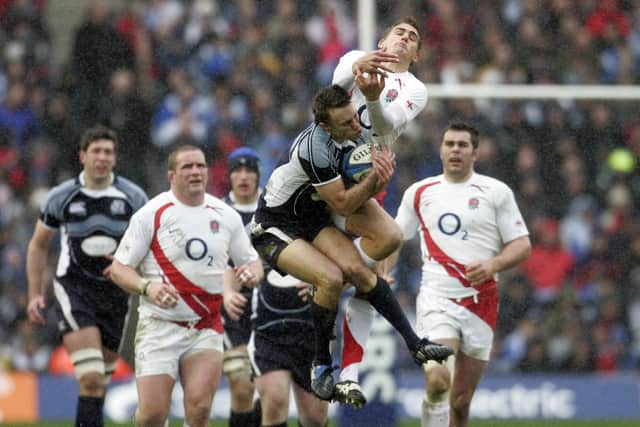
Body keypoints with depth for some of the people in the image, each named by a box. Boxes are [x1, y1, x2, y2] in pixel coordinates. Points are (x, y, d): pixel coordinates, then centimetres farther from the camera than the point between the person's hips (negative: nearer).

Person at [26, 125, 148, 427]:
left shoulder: (133, 197, 0)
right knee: (91, 379, -20)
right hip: (74, 291, -3)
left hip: (116, 292, 3)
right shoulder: (60, 197, -1)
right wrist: (35, 294, 7)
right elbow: (38, 245, 12)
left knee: (100, 381, 11)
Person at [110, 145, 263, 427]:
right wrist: (147, 287, -20)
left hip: (207, 328, 2)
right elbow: (119, 267, -2)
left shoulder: (226, 216, 7)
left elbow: (251, 261, 17)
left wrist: (251, 273, -7)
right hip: (160, 326, -2)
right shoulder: (152, 214, -4)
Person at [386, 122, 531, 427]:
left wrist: (493, 265, -14)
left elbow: (522, 245, 4)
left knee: (461, 401, 3)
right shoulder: (419, 193, 11)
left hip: (481, 302, 1)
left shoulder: (496, 192, 6)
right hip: (436, 297, -1)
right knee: (438, 380, -24)